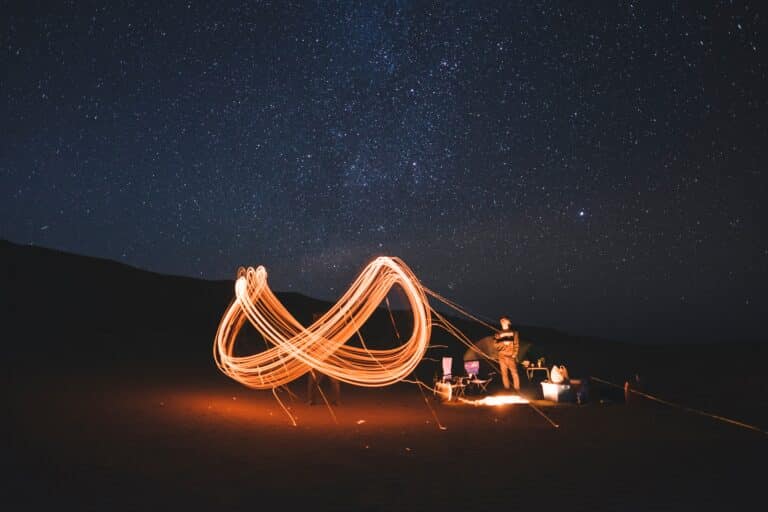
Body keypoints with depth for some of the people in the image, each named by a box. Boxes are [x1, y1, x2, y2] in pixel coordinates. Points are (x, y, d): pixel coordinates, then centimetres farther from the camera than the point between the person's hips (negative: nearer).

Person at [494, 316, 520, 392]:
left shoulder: (514, 333, 7)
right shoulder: (498, 334, 11)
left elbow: (516, 345, 3)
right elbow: (496, 346, 8)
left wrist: (514, 355, -7)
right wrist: (503, 343, -10)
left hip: (511, 356, -2)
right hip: (502, 357, 2)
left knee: (514, 372, -9)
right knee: (504, 373, 2)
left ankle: (517, 389, -7)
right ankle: (506, 388, 9)